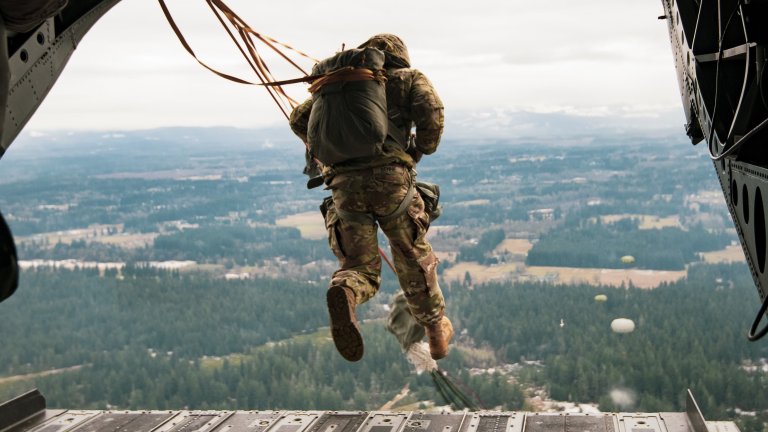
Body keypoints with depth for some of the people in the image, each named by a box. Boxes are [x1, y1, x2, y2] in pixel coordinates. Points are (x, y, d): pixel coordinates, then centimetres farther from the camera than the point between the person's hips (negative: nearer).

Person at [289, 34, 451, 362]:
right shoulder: (409, 78, 18)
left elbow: (300, 119, 25)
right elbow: (431, 110, -3)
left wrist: (316, 149, 44)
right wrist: (423, 147, 15)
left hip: (345, 184, 2)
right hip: (390, 178, -2)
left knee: (360, 268, 6)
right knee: (414, 260, 17)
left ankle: (343, 296, -30)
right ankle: (436, 332, 26)